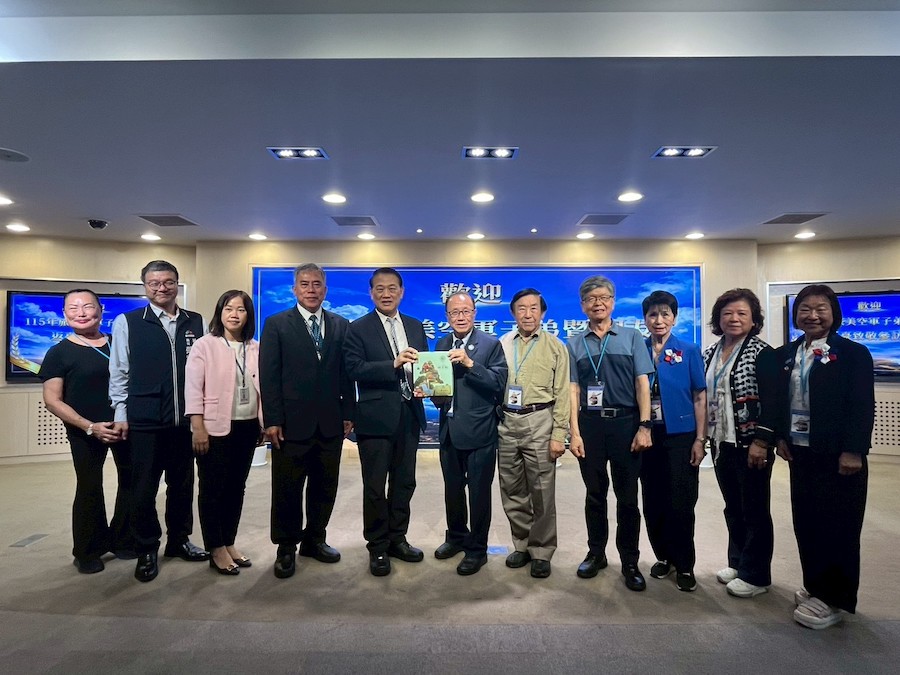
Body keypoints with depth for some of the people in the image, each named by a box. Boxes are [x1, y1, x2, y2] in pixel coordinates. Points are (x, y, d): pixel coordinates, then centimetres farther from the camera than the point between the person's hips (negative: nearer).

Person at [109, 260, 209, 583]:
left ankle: (179, 540, 33)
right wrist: (121, 414, -2)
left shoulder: (196, 322, 4)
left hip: (186, 420, 2)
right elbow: (119, 372, 1)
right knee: (143, 489, 9)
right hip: (144, 421, -2)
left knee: (182, 485, 14)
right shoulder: (127, 322, 0)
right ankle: (146, 550, 27)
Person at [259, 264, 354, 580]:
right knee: (287, 490, 9)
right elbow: (268, 376, -5)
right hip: (291, 423, -3)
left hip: (331, 423, 3)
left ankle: (314, 540, 32)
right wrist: (272, 420, -10)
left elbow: (346, 374, 7)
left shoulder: (341, 325, 8)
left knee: (325, 488, 13)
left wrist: (348, 414, 3)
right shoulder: (277, 324, -1)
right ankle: (286, 548, 26)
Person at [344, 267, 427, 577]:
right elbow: (355, 368, -15)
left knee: (404, 482, 15)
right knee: (375, 487, 5)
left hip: (409, 415, 5)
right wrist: (394, 363, -25)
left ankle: (397, 539, 32)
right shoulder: (358, 328, -4)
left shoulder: (415, 326, 11)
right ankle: (377, 548, 22)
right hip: (376, 417, -4)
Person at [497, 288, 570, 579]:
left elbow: (562, 394, -1)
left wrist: (559, 434, -7)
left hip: (538, 422, -3)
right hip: (506, 422, 3)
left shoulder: (555, 347, 1)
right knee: (512, 491, 11)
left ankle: (541, 552, 18)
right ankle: (522, 545, 27)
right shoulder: (502, 344, 9)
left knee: (541, 492, 2)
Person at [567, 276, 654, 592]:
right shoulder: (575, 343, 6)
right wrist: (574, 432, -3)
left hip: (625, 423, -1)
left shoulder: (631, 337, 4)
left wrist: (644, 426, -8)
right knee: (595, 493, 12)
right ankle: (596, 553, 28)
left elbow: (642, 383, -1)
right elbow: (573, 390, 3)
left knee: (627, 496, 6)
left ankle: (630, 562, 20)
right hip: (590, 424, 1)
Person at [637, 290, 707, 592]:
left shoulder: (689, 351, -1)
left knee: (681, 504, 3)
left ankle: (685, 565, 20)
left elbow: (700, 397, -1)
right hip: (648, 437, 2)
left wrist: (700, 439, -6)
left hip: (680, 437, -2)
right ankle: (663, 556, 29)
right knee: (652, 502, 11)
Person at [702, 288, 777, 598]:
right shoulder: (710, 353, 9)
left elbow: (771, 401, -14)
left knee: (755, 510, 6)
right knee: (732, 508, 17)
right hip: (721, 443, 6)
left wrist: (762, 441, -18)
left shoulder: (762, 353, -9)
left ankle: (755, 575, 19)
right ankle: (737, 562, 32)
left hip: (750, 444, -6)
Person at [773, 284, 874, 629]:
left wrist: (853, 451, -17)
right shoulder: (784, 355, 7)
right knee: (806, 523, 13)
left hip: (839, 456, -5)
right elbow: (778, 400, 11)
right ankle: (815, 587, 30)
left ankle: (834, 599, 18)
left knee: (837, 526, 4)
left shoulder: (853, 353, -8)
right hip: (800, 453, 5)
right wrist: (781, 437, 2)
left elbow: (863, 406, -12)